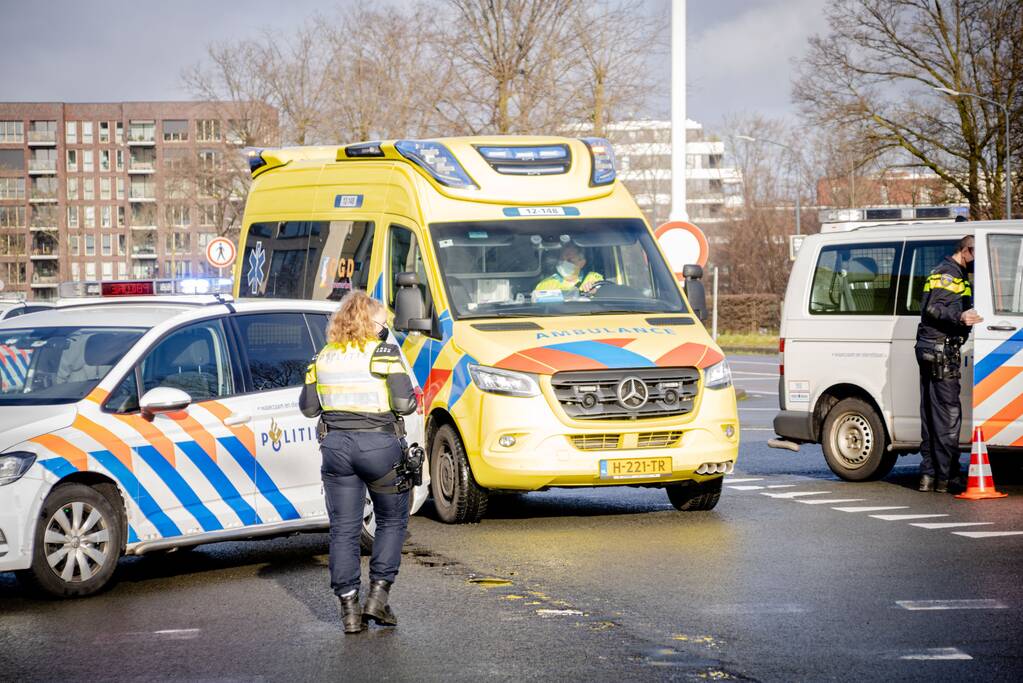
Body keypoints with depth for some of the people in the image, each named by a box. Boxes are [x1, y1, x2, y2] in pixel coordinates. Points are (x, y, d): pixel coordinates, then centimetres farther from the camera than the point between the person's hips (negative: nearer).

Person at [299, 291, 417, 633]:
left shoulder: (323, 358, 7)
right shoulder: (385, 354, -6)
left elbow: (308, 407, 9)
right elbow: (404, 403, -12)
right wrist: (413, 401, 10)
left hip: (336, 447, 3)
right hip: (379, 446, -3)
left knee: (343, 527, 7)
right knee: (392, 520, 14)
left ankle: (349, 607, 4)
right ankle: (378, 595, 7)